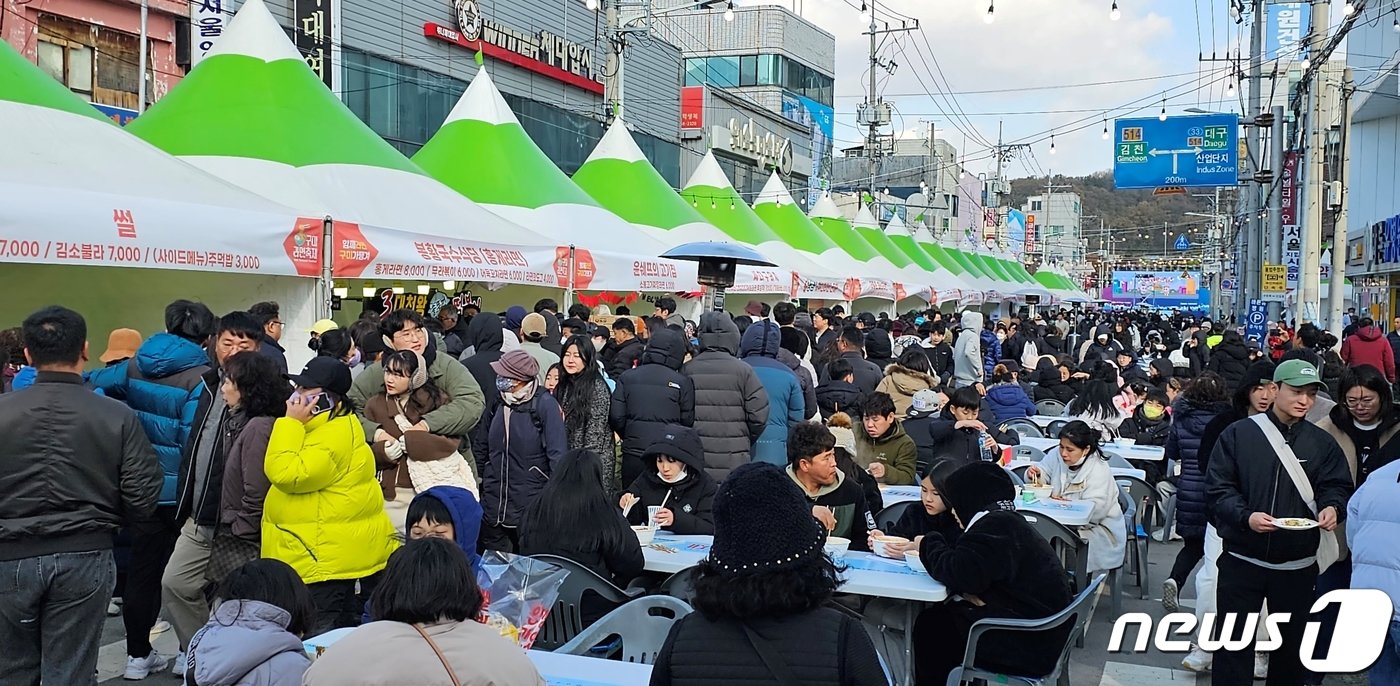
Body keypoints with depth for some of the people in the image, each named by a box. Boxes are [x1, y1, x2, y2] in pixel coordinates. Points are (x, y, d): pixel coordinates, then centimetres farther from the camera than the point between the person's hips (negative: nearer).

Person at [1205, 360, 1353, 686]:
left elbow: (1337, 486, 5)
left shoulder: (1322, 443, 5)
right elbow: (1218, 487, -6)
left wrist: (1332, 507, -19)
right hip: (1242, 559, -2)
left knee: (1291, 643, 15)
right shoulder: (1238, 434, -4)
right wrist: (1245, 516, -23)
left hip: (1298, 565, 3)